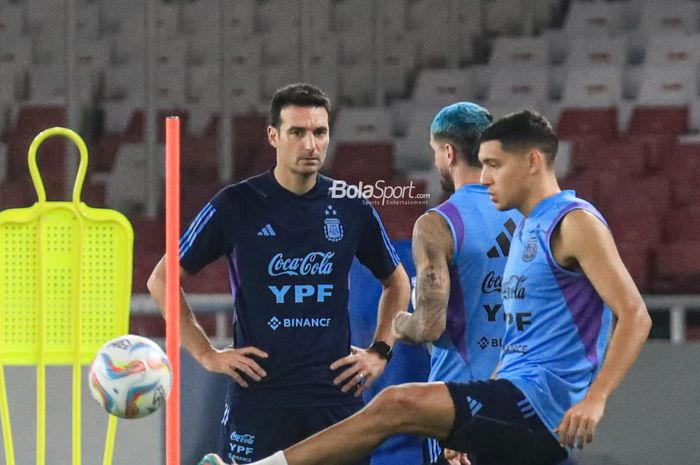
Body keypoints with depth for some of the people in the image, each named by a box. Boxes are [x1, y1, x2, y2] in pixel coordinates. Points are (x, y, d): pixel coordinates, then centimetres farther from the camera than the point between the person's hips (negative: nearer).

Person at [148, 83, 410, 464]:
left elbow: (396, 282, 23)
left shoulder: (352, 208, 6)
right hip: (258, 399, -2)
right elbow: (162, 280, 4)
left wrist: (380, 351, 11)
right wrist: (207, 355, -1)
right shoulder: (236, 205, -2)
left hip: (337, 396, 3)